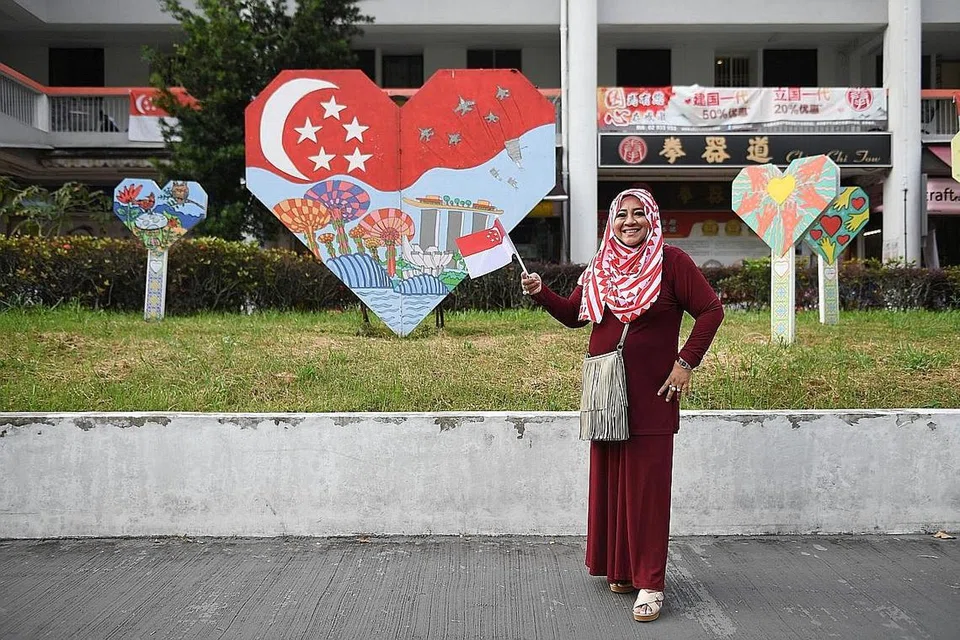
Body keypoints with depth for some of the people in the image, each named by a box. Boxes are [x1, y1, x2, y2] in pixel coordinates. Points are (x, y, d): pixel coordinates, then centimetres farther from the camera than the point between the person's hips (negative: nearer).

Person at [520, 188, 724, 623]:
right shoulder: (600, 267, 10)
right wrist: (540, 293, 0)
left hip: (652, 394, -5)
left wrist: (686, 362, -11)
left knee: (646, 487, -3)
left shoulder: (671, 261, -5)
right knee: (609, 482, 10)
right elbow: (574, 314, 16)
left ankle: (650, 584, 4)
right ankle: (621, 570, 24)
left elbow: (711, 310, -5)